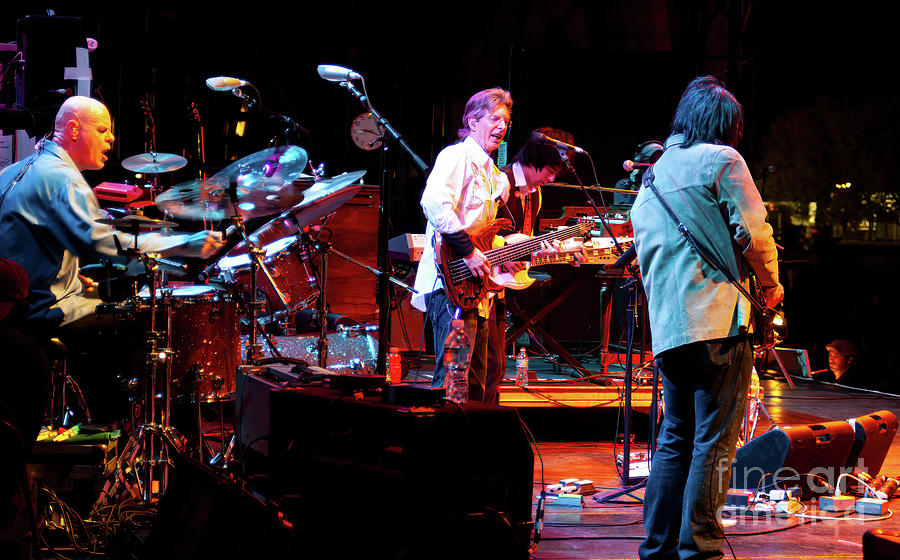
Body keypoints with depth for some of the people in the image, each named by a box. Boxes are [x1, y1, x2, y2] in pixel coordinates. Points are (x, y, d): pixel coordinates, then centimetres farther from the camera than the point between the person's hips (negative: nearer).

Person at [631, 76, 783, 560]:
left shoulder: (651, 178, 21)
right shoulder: (721, 159, -1)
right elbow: (753, 232, -8)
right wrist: (771, 284, 7)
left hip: (665, 327, 7)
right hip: (717, 320, -7)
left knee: (675, 438, 13)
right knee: (714, 441, -5)